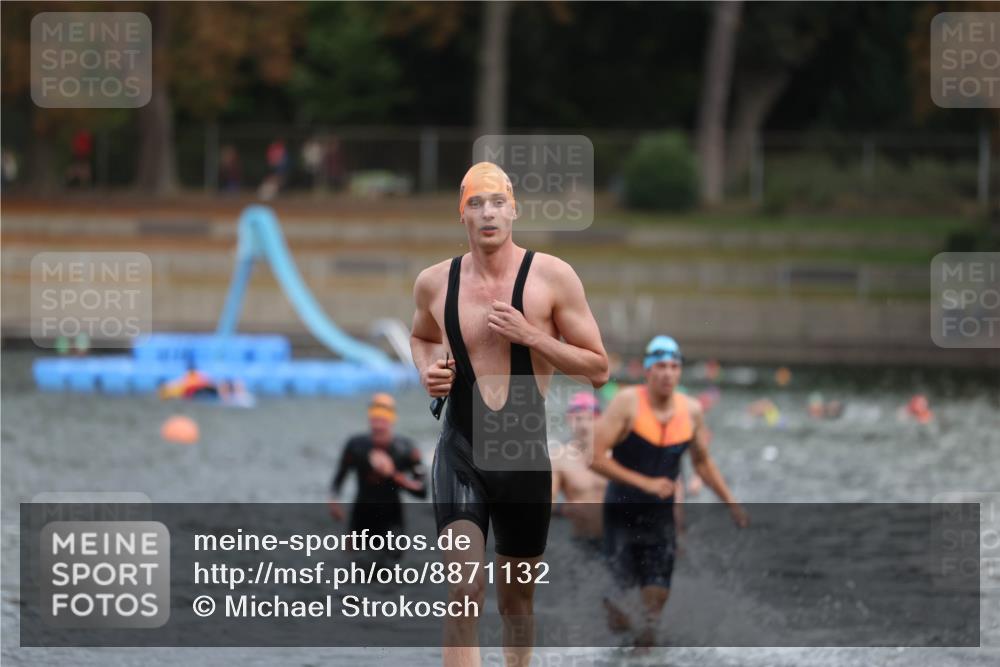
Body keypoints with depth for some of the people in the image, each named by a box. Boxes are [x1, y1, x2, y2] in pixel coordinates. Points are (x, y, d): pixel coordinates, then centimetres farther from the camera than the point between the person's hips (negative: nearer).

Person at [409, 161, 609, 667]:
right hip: (460, 453, 0)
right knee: (464, 592, -18)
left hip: (526, 455, 0)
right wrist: (426, 369, 4)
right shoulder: (435, 283, 2)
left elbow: (598, 369, -4)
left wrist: (530, 336, -16)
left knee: (517, 600, 15)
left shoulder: (552, 277, -5)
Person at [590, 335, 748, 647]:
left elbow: (703, 462, 18)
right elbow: (596, 458, -17)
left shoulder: (691, 411, 1)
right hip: (622, 512, -4)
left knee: (657, 596, -4)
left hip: (661, 514, 4)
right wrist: (646, 483, -21)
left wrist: (731, 502, 13)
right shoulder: (628, 403, -13)